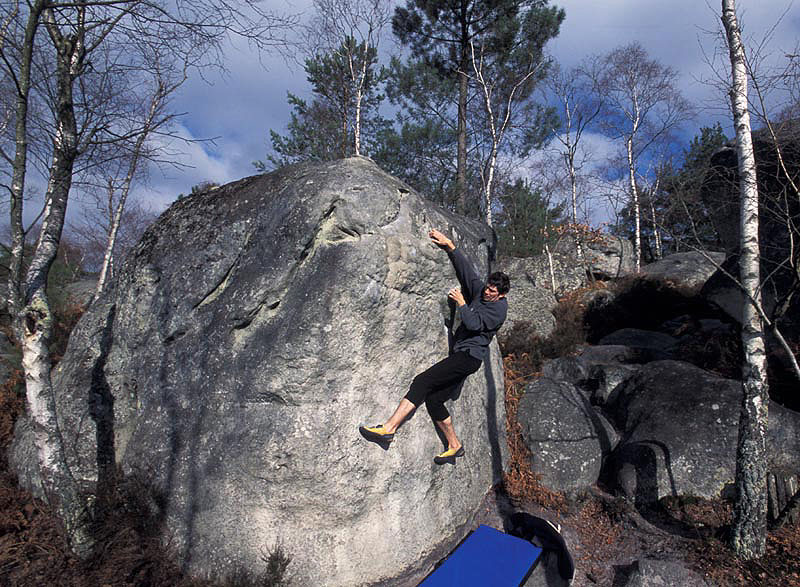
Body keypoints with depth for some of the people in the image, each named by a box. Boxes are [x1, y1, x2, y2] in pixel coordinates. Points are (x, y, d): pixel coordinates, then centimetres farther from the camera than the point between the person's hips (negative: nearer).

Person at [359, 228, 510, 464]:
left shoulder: (499, 307, -7)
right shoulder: (479, 290, 15)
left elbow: (475, 324, -20)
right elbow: (465, 268, 14)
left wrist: (461, 303, -11)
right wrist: (450, 246, 7)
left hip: (469, 356, -8)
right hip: (461, 356, 8)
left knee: (423, 382, -21)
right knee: (433, 400, 3)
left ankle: (389, 428, -24)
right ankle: (455, 446, 18)